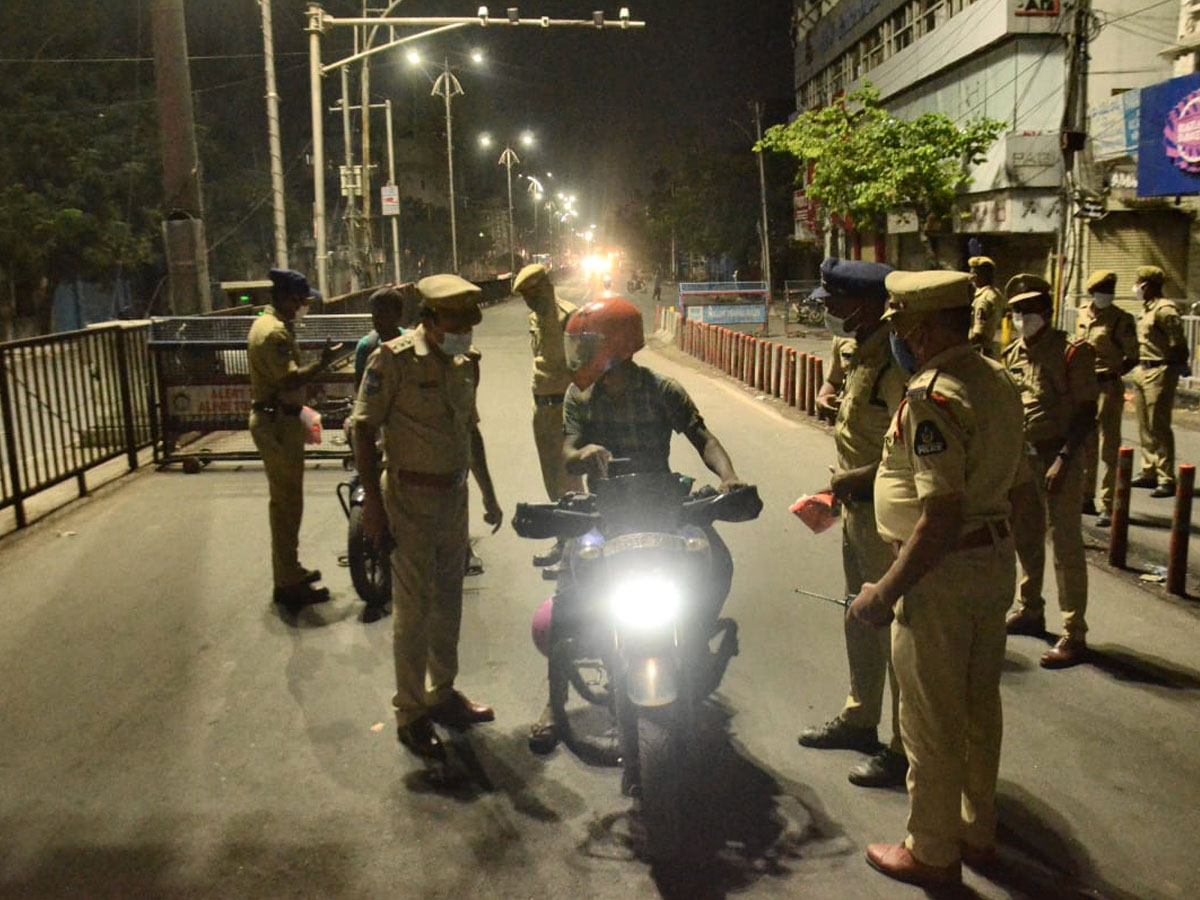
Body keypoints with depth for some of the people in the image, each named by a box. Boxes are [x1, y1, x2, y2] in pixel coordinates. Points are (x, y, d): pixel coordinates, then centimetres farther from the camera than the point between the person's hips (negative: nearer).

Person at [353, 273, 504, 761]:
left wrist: (488, 494, 18)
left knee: (448, 602, 16)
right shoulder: (394, 359, -14)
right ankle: (410, 712, 15)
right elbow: (363, 427, -12)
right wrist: (373, 502, -16)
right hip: (411, 498, -7)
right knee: (413, 611, 0)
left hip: (454, 496, 7)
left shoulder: (466, 360, 7)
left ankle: (442, 693, 33)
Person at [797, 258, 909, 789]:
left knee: (894, 626, 1)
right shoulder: (860, 352, 8)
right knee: (860, 619, 21)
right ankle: (860, 720, 38)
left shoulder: (895, 363, -23)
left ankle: (906, 749, 15)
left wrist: (856, 477, -23)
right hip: (857, 506, 10)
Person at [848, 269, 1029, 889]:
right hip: (997, 559, 9)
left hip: (942, 573, -9)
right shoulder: (997, 379, 5)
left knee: (932, 721, 7)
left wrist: (885, 592, -24)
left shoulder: (932, 397, -24)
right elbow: (1014, 483, 12)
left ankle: (933, 854, 24)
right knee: (980, 704, 22)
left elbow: (943, 515, -29)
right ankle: (979, 832, 39)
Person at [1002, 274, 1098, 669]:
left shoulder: (1073, 352, -11)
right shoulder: (1013, 354, 9)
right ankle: (1030, 611, 35)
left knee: (1066, 547, -3)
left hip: (1058, 458, -7)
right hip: (1021, 456, 7)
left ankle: (1074, 635, 4)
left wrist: (1063, 459, -21)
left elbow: (1086, 413, -13)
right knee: (1026, 539, 18)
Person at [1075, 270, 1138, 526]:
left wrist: (1111, 374, -15)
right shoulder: (1083, 314, 8)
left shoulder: (1122, 320, -7)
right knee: (1086, 445, 14)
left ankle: (1108, 506, 2)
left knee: (1109, 449, -3)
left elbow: (1132, 358, -5)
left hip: (1108, 387, -5)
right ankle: (1086, 499, 26)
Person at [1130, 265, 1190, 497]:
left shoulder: (1165, 309, -15)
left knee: (1158, 426, -7)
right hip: (1143, 371, 10)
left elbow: (1177, 342, -17)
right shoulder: (1147, 308, 14)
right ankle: (1149, 472, 24)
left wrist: (1180, 365, -15)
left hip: (1160, 372, -10)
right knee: (1145, 426, 14)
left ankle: (1166, 479, -1)